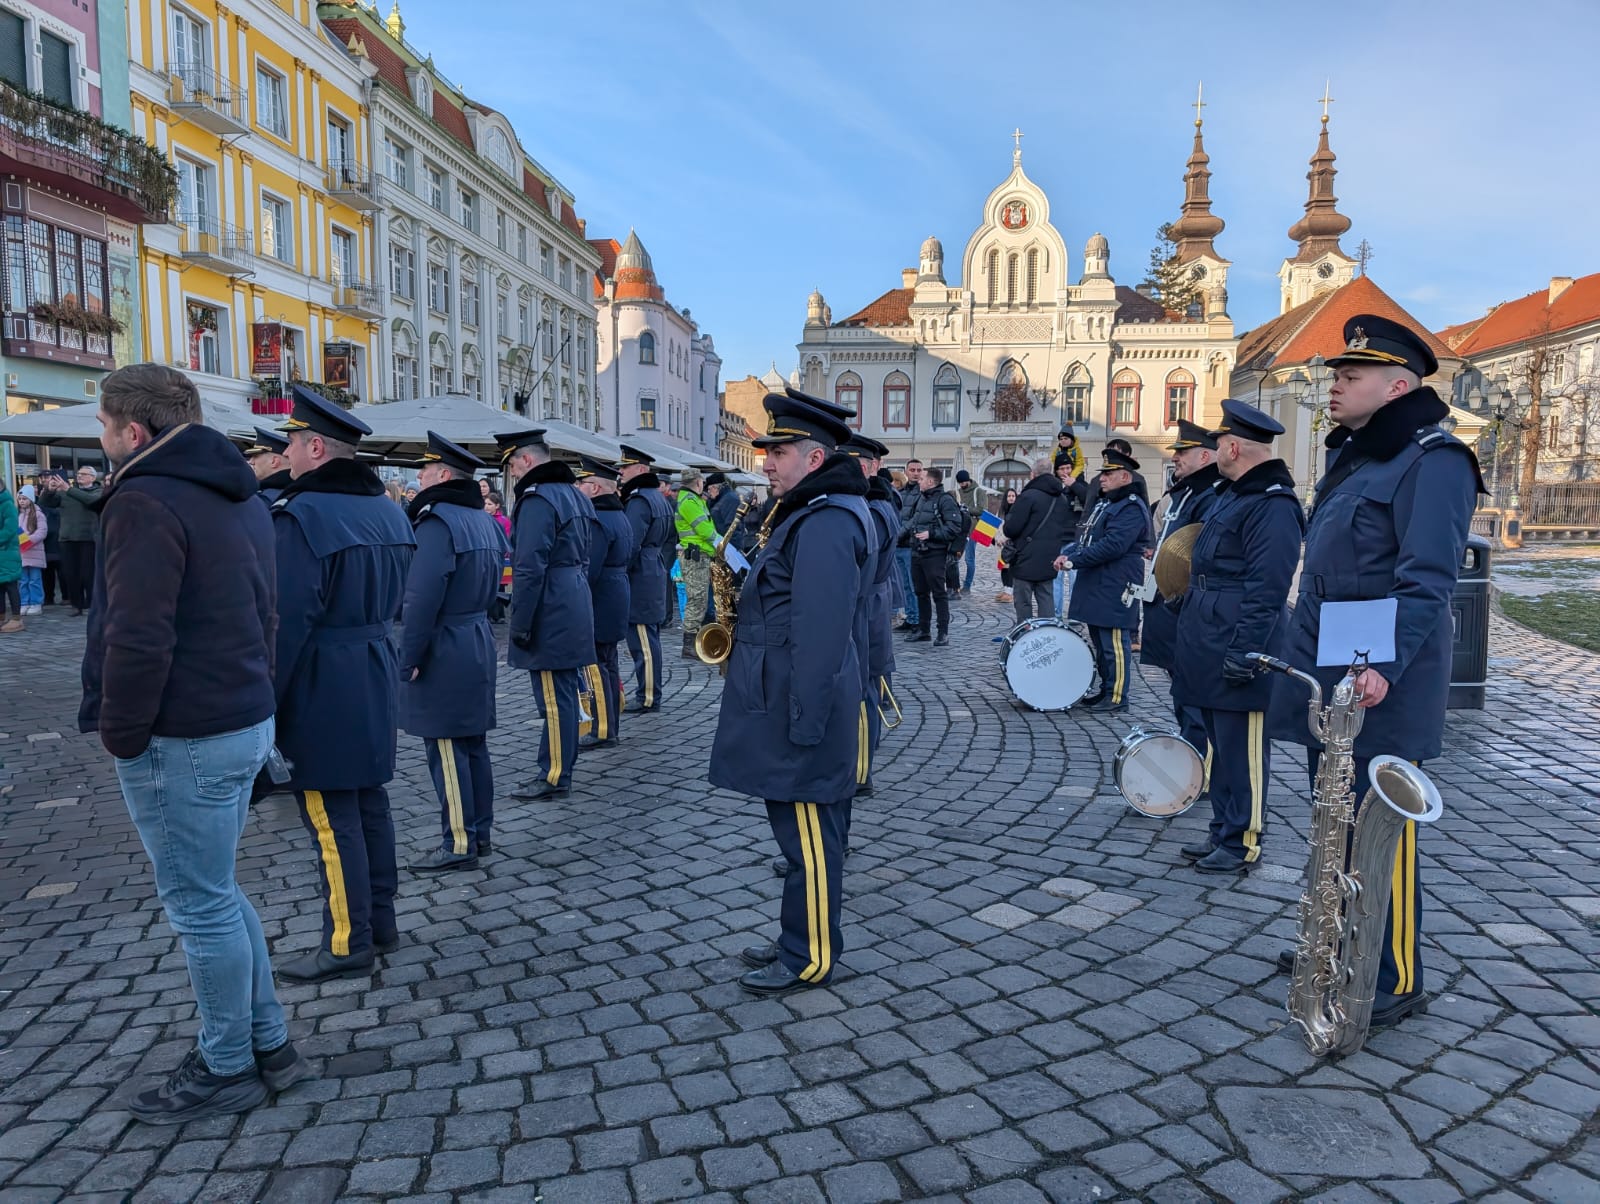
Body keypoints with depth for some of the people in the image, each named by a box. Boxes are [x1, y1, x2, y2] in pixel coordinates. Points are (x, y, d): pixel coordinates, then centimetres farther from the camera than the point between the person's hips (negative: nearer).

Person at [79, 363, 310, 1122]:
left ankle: (227, 1070, 19)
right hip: (246, 722, 9)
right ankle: (269, 1046, 29)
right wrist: (252, 694, 15)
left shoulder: (145, 502, -16)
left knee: (203, 908, 4)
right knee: (217, 896, 20)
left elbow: (138, 639, -23)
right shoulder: (239, 498, 13)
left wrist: (120, 735, -11)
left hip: (182, 741, -9)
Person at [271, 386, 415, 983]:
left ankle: (347, 944, 11)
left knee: (332, 817, 1)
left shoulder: (301, 513, -16)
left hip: (323, 687, -9)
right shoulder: (387, 510, 11)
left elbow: (287, 620, -20)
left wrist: (263, 702, -14)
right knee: (369, 802, 16)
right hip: (377, 673, 9)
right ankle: (381, 922, 27)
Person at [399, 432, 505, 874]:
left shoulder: (437, 521, -17)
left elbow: (422, 599, -22)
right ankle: (480, 833, 23)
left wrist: (408, 659, -17)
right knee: (473, 743, 15)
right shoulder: (483, 519, 12)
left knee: (446, 750, -2)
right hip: (479, 643, 9)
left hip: (443, 652, -9)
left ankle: (459, 845, 5)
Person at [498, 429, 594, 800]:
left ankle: (555, 778, 5)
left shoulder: (537, 498, -15)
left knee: (554, 698, -3)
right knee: (563, 694, 15)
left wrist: (520, 625, -17)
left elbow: (530, 569, -20)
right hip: (574, 608, 10)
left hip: (550, 615, -10)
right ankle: (561, 769, 24)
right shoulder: (572, 492, 14)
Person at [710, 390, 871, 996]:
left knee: (809, 839, 2)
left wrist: (805, 722, -24)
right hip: (787, 706, 11)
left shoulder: (826, 524, -20)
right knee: (804, 834, 19)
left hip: (801, 711, -11)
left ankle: (810, 959, 14)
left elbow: (821, 631, -25)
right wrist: (750, 579, 8)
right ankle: (800, 939, 31)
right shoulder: (808, 514, 15)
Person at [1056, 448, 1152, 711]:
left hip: (1115, 590, -10)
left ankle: (1116, 697, 4)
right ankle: (1106, 690, 27)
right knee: (1101, 642, 16)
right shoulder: (1105, 503, 19)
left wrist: (1074, 561, -20)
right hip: (1097, 588, 10)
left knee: (1114, 644, -4)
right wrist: (1067, 552, 0)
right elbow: (1086, 536, 20)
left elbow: (1112, 546, -23)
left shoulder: (1132, 509, -14)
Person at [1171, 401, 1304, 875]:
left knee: (1241, 754, 1)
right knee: (1220, 746, 17)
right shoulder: (1232, 495, 15)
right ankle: (1222, 832, 28)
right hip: (1210, 652, 10)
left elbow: (1266, 591, -21)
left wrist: (1242, 655, -23)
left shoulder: (1272, 505, -16)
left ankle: (1241, 845, 12)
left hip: (1237, 655, -10)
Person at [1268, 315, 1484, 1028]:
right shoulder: (1353, 457, 16)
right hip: (1327, 683, 9)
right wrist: (1305, 661, 21)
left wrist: (1385, 664, -32)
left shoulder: (1431, 461, -13)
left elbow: (1427, 580, -23)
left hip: (1379, 692, -9)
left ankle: (1397, 981, 14)